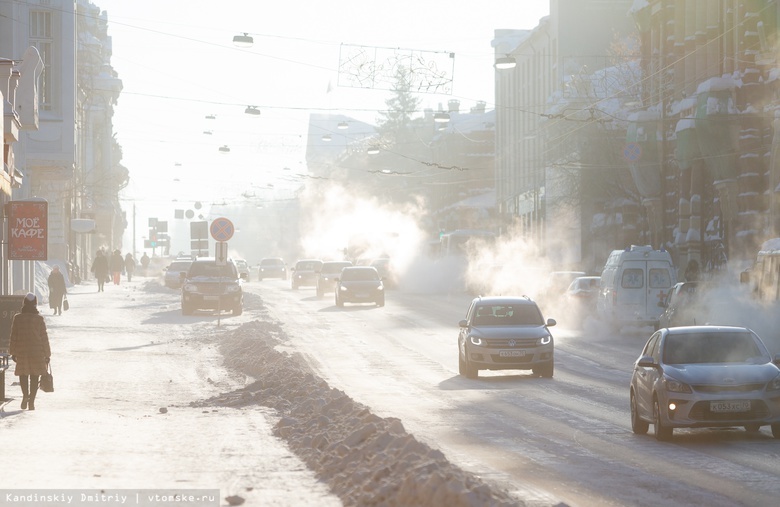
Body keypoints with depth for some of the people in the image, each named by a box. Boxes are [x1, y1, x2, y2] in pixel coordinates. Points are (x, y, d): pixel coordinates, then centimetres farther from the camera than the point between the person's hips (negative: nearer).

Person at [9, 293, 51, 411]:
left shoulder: (17, 318, -4)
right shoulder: (39, 319, -5)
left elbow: (13, 336, 0)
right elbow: (44, 337, -1)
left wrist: (13, 352, 9)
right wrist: (47, 354, 6)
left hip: (21, 352, 0)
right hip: (37, 352, 0)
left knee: (23, 374, 13)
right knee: (34, 377, 6)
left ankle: (25, 395, -10)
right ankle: (31, 401, 4)